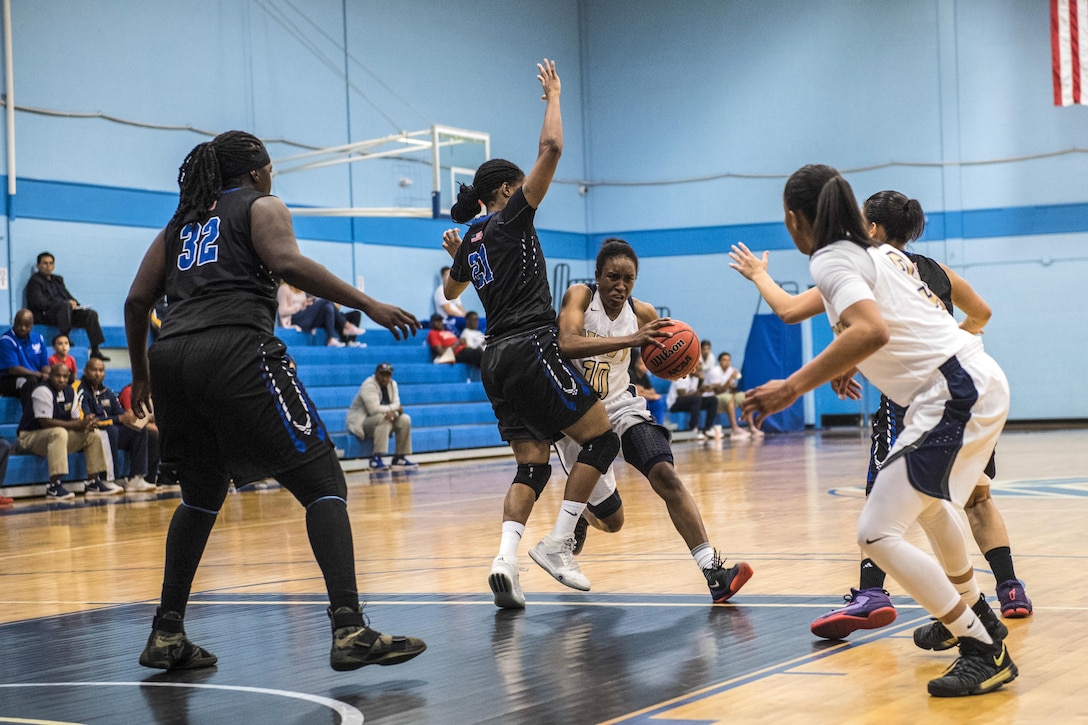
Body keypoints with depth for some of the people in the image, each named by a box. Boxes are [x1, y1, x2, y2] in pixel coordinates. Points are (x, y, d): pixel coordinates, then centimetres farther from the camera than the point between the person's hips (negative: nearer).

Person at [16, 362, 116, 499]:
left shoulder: (69, 391, 6)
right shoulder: (42, 391, -19)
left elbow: (76, 419, 7)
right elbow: (45, 422, -27)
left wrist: (86, 423, -19)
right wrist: (78, 425, -29)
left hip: (60, 434, 8)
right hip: (30, 436, -8)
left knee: (92, 435, 0)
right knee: (59, 432, -38)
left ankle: (93, 483, 4)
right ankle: (54, 487, -42)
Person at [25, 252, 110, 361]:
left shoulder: (58, 279, 26)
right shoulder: (35, 281, 1)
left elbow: (68, 297, 23)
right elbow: (39, 303, -12)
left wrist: (73, 303, -4)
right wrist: (68, 303, -17)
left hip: (64, 311, 8)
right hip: (44, 315, -8)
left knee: (91, 314, -11)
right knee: (65, 305, -37)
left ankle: (95, 351, -16)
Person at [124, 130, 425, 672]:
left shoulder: (181, 223, 28)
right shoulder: (261, 206, 12)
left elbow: (137, 301, 21)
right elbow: (288, 264, -9)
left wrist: (140, 375, 33)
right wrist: (367, 305, -9)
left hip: (171, 358, 7)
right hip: (237, 353, -7)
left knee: (202, 496, 24)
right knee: (323, 485, -5)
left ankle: (167, 634, 20)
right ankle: (349, 631, -18)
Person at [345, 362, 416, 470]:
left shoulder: (392, 384, 5)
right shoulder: (369, 386, -20)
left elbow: (396, 406, -2)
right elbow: (374, 409, -30)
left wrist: (393, 413, -26)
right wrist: (394, 408, -17)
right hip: (360, 423, -8)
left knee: (405, 419, -7)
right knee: (383, 418, -34)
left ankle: (400, 457, 0)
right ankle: (376, 458, -36)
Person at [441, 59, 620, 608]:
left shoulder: (471, 242, 17)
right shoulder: (510, 218, -2)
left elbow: (450, 291, 38)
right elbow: (552, 148, -10)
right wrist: (552, 96, 3)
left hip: (497, 359, 8)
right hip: (531, 347, -8)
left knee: (532, 466, 7)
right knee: (601, 439, 0)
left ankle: (506, 558, -14)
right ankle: (557, 544, -6)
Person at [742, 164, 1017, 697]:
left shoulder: (831, 259, -9)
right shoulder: (880, 251, 18)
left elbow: (873, 331, -26)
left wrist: (793, 387, -25)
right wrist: (851, 364, 31)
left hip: (954, 393, -10)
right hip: (982, 380, 10)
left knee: (877, 533, -10)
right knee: (928, 501, 32)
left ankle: (985, 651, -7)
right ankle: (974, 614, 46)